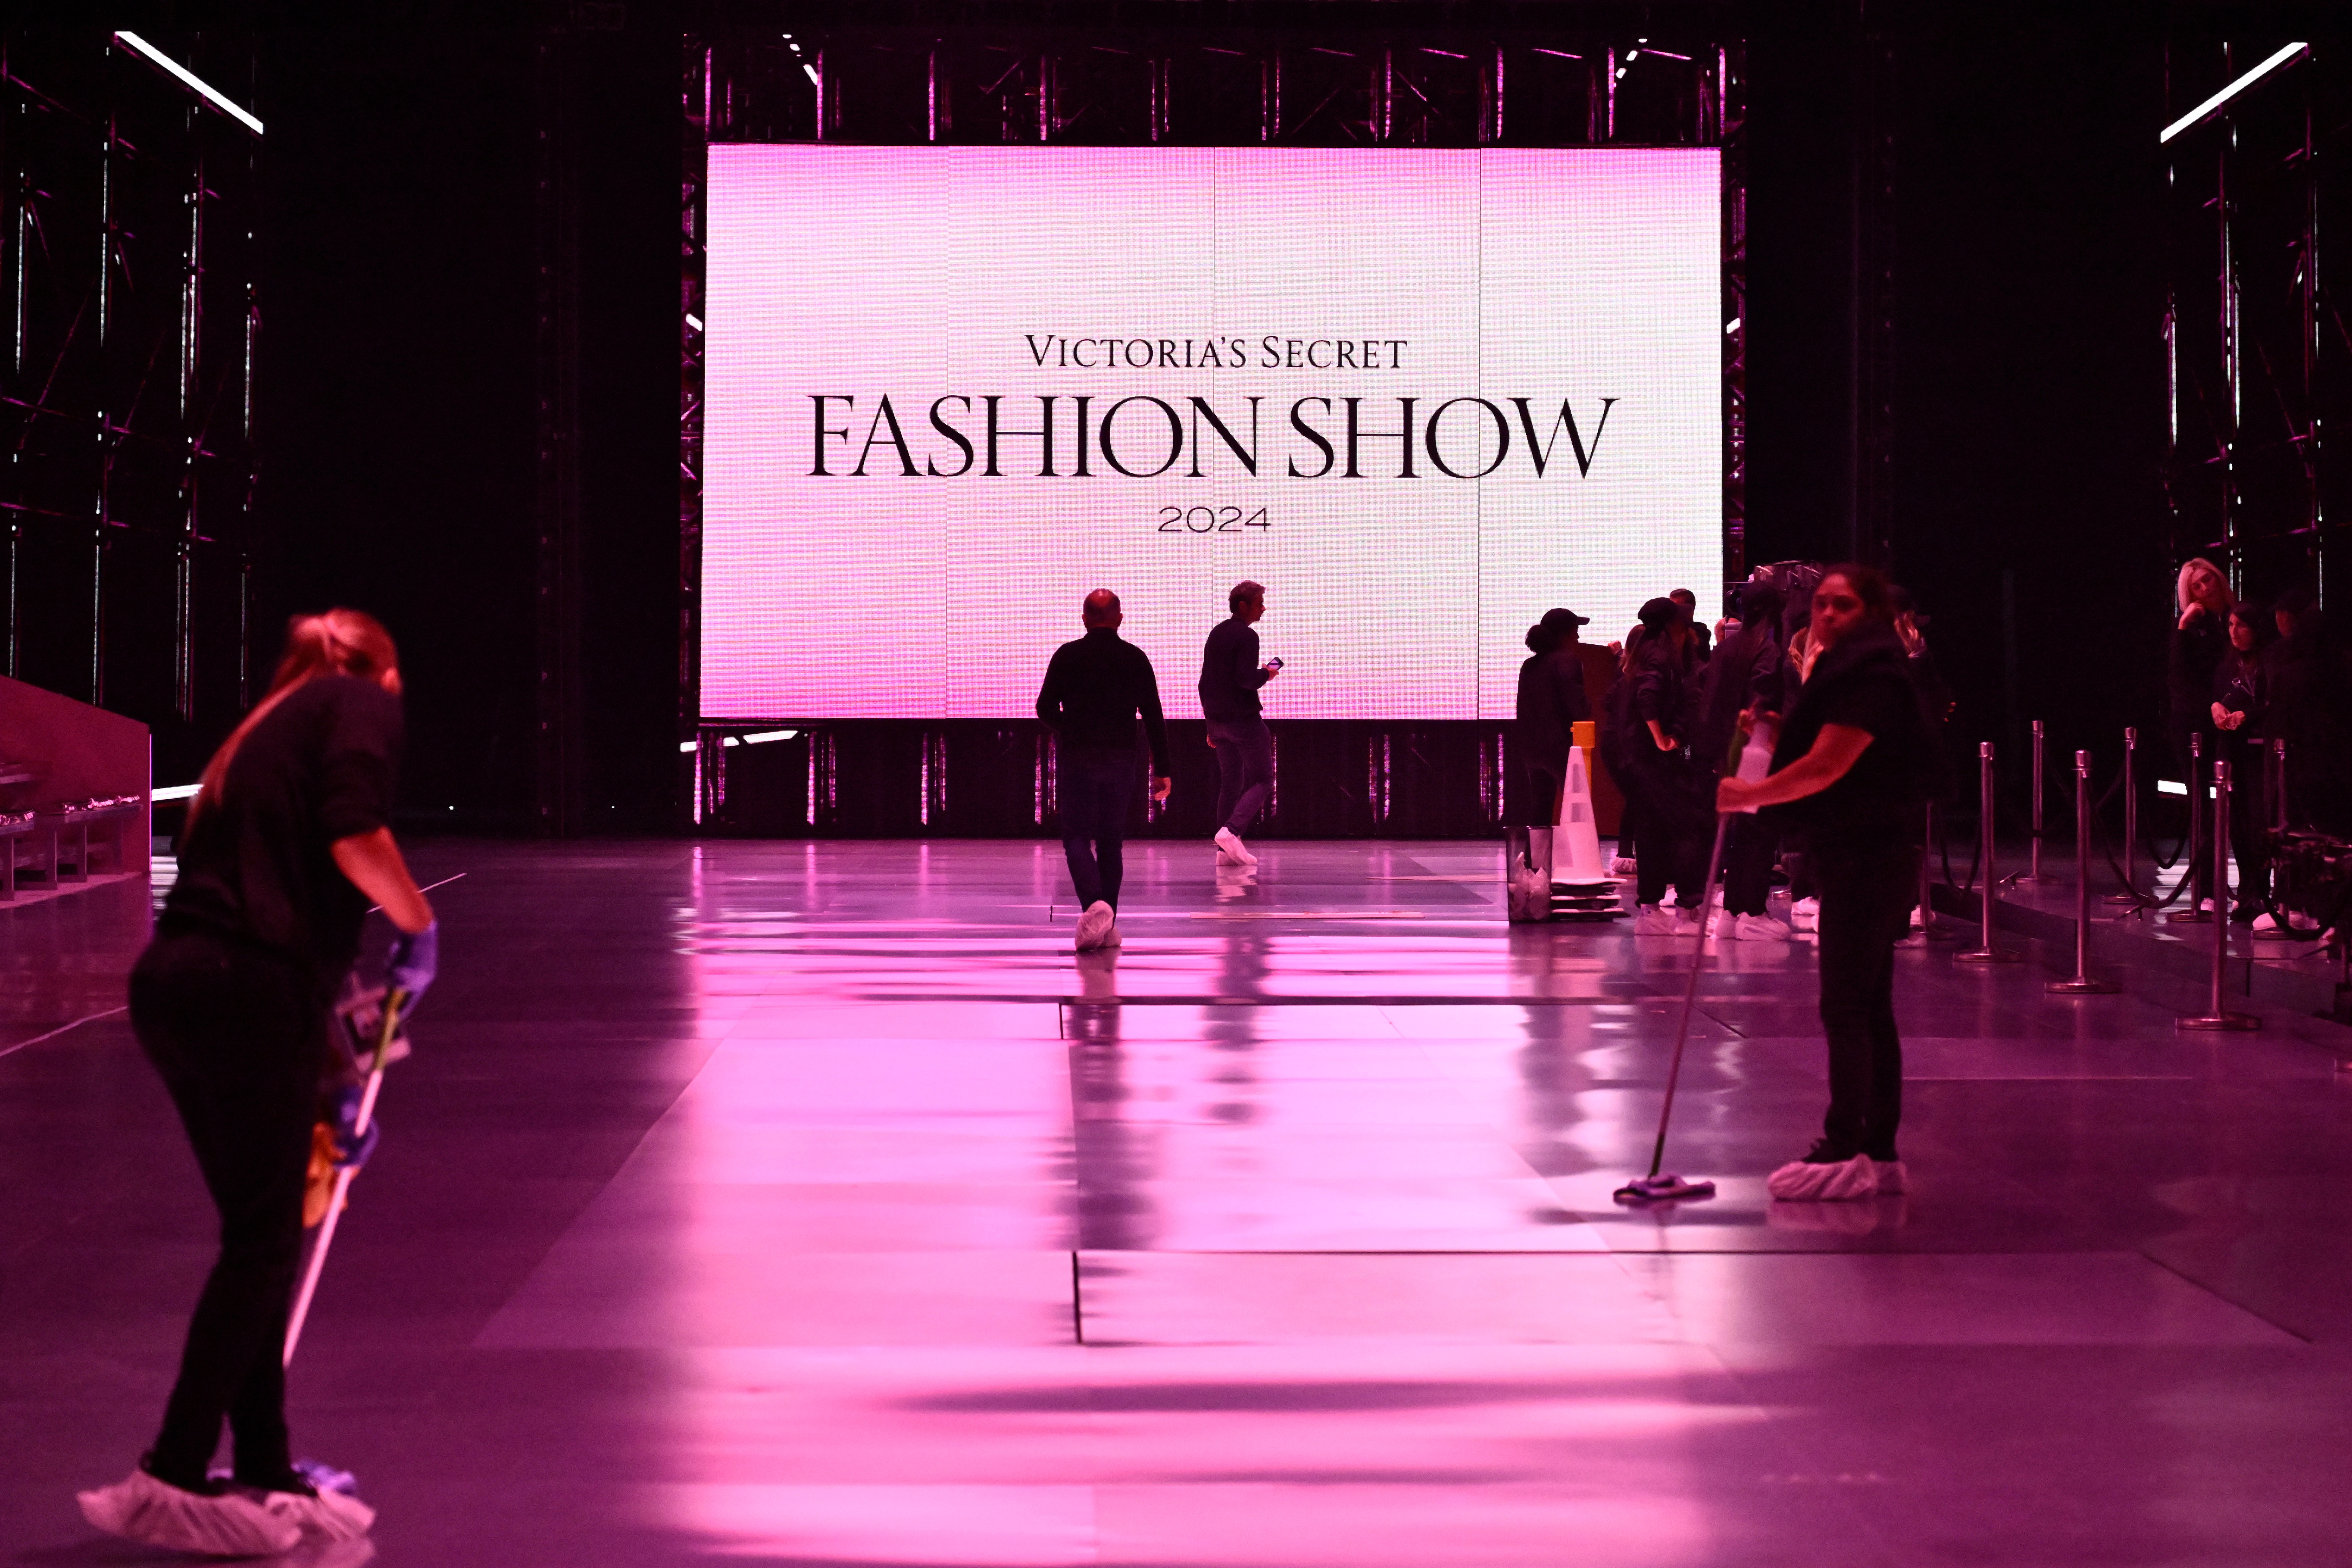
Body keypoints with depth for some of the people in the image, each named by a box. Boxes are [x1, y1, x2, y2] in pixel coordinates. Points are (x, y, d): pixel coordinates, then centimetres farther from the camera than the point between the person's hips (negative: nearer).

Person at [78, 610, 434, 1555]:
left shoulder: (267, 729, 30)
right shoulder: (364, 705, 6)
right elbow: (355, 837, -15)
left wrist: (325, 1080, 38)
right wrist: (419, 927, 4)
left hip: (173, 982, 8)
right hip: (252, 989, -8)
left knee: (258, 1236, 15)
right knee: (261, 1244, -1)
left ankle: (266, 1479, 20)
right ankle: (172, 1480, 0)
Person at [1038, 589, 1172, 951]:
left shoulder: (1067, 656, -3)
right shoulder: (1136, 659, 2)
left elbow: (1045, 709, 0)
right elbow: (1154, 718, 1)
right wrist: (1161, 770, 6)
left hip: (1076, 758, -2)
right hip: (1121, 761, 2)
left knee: (1077, 837, 0)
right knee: (1111, 841, 12)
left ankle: (1094, 904, -25)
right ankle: (1108, 927, 12)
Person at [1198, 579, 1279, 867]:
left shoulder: (1216, 633, 14)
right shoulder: (1247, 636, -13)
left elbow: (1204, 682, 18)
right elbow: (1247, 680, -23)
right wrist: (1267, 674, -2)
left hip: (1218, 721, 8)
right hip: (1244, 720, -8)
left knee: (1230, 782, 11)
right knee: (1261, 780, -1)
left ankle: (1226, 850, 7)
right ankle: (1231, 831, -19)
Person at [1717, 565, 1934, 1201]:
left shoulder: (1871, 677, -15)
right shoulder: (1842, 672, 18)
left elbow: (1827, 766, -21)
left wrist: (1749, 795, -16)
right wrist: (1770, 733, 11)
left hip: (1869, 857, -11)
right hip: (1854, 856, 11)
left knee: (1846, 1007, -9)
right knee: (1869, 1006, 11)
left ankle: (1844, 1152, -8)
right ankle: (1878, 1153, 15)